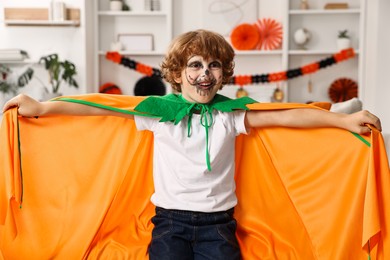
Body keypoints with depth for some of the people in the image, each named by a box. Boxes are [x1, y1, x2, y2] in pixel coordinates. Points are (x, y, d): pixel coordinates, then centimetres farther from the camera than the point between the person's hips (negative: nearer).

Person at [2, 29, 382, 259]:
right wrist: (41, 107, -3)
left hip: (218, 221, 1)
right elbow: (101, 108, 1)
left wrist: (345, 120, -5)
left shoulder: (232, 115, 4)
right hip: (171, 219, 0)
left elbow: (286, 116, -1)